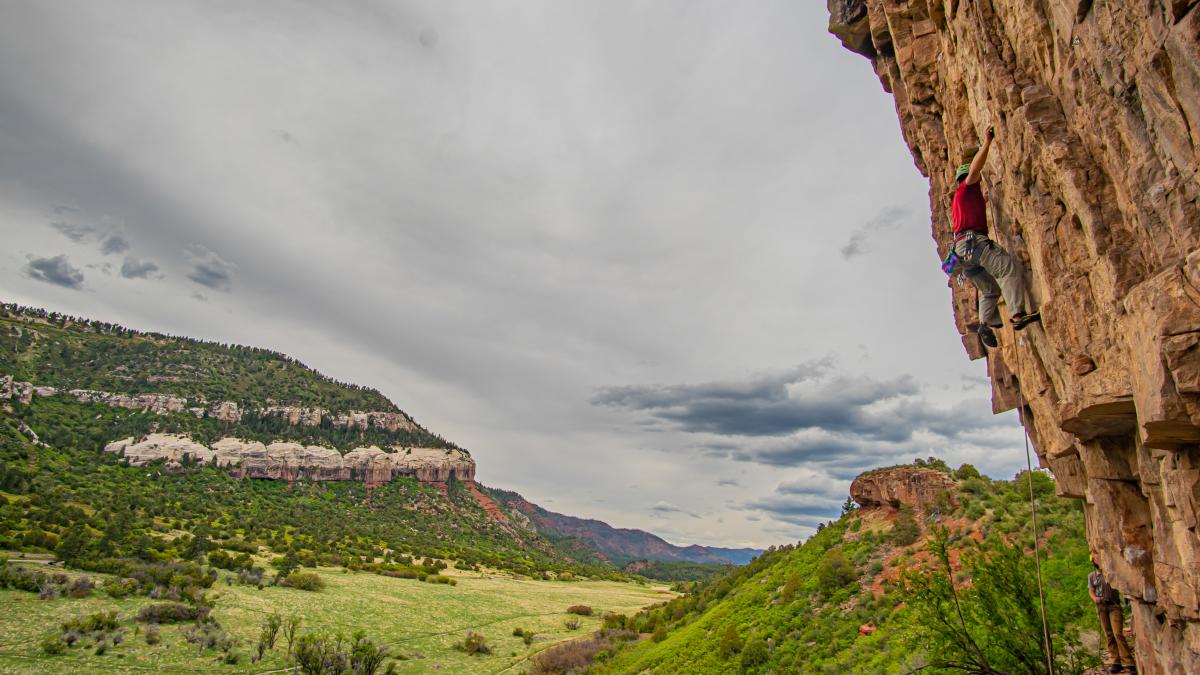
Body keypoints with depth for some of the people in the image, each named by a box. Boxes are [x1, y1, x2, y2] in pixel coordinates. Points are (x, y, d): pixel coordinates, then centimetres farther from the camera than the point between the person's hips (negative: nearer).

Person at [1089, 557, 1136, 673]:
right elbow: (1091, 591, 7)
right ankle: (1115, 662, 6)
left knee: (1118, 633, -14)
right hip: (1101, 606, 3)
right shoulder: (1091, 576, 12)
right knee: (1108, 635, 2)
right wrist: (1095, 598, -11)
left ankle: (1128, 663, -10)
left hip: (1114, 605, -3)